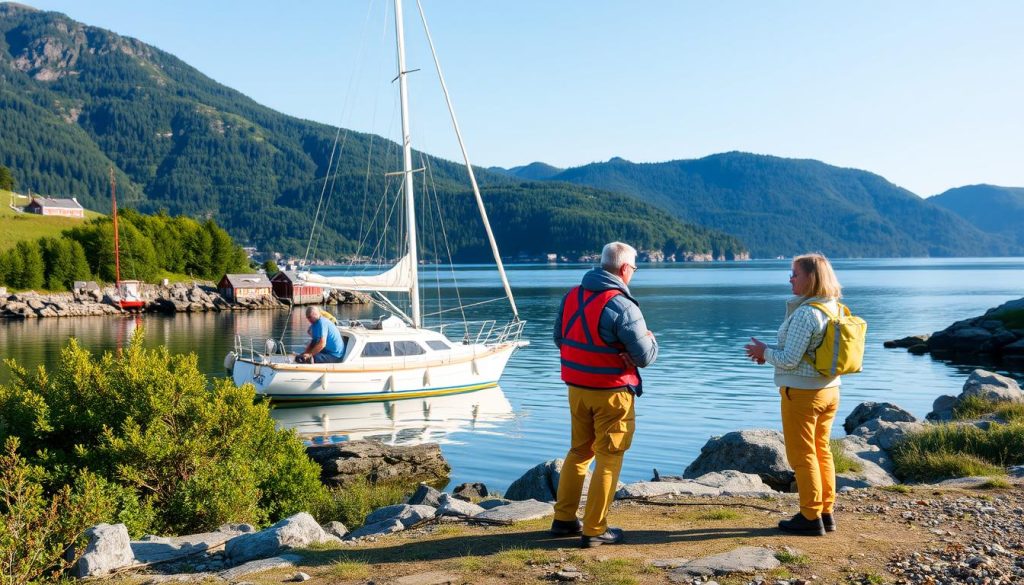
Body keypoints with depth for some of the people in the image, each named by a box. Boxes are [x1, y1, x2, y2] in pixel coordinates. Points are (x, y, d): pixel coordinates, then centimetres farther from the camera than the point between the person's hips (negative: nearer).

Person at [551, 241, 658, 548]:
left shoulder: (571, 296, 3)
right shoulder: (623, 306, -19)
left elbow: (559, 339, 15)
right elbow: (645, 357, -16)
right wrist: (651, 339, 4)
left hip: (576, 389, 7)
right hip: (611, 393, -7)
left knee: (579, 450, 20)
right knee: (608, 458, 5)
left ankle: (564, 518, 26)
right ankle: (594, 530, 9)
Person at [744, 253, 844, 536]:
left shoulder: (805, 313, -22)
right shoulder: (834, 309, 5)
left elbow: (790, 359, -22)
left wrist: (765, 351, -4)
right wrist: (771, 352, 11)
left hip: (802, 392, -8)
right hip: (829, 390, 8)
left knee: (802, 455, 3)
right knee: (821, 451, 17)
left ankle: (811, 518, 10)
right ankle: (826, 513, 24)